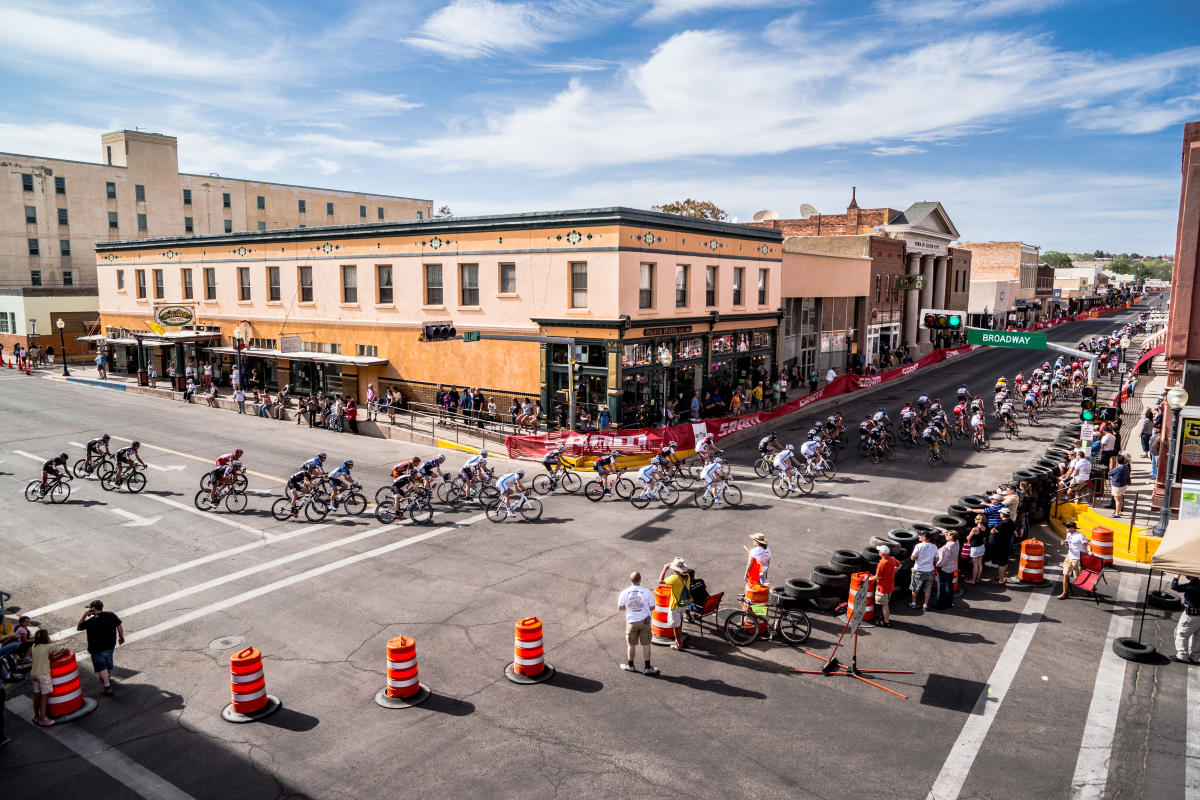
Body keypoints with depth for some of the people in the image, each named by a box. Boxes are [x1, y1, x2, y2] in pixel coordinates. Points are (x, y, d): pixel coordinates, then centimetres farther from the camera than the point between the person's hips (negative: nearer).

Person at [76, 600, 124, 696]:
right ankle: (108, 677, 50)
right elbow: (119, 627, 1)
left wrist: (84, 615, -8)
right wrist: (121, 637, 15)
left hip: (97, 648, -6)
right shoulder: (111, 615, -6)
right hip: (111, 645, 6)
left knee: (101, 666, 2)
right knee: (108, 660, 28)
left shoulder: (91, 621, -22)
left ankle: (107, 686, -3)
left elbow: (78, 628, -8)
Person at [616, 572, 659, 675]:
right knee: (646, 644, 9)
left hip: (631, 622, 1)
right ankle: (647, 667, 14)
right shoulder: (647, 592, -12)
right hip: (644, 621, -1)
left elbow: (620, 607, -1)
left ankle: (630, 665, 28)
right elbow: (652, 607, -5)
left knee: (631, 645, 14)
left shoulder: (625, 592, -9)